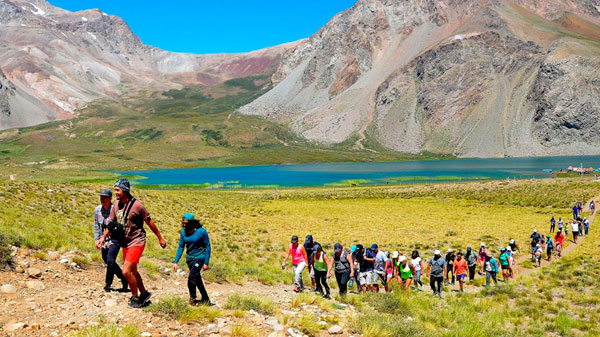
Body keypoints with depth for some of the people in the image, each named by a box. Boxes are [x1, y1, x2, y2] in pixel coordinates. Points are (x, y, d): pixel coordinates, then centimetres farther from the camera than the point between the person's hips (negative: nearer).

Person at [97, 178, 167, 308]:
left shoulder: (136, 205, -17)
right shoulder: (116, 205, 2)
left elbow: (150, 222, -8)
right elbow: (111, 221, 16)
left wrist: (160, 238, -1)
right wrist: (103, 237, 8)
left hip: (137, 242, -7)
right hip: (125, 243, 8)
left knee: (126, 271, -15)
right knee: (133, 271, 17)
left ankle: (135, 297, 4)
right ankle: (144, 294, 34)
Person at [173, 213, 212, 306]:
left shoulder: (201, 232, -15)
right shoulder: (183, 232, -1)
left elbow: (208, 247, -9)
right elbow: (180, 247, 8)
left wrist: (206, 263, -11)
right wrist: (175, 262, 3)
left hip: (199, 257, -6)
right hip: (189, 258, 6)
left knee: (191, 277, -20)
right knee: (197, 280, 13)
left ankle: (193, 299, -2)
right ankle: (206, 300, 28)